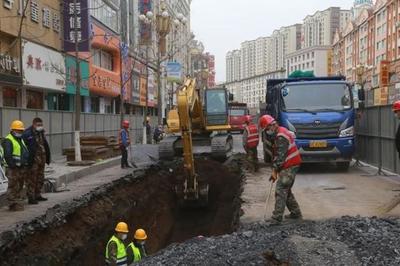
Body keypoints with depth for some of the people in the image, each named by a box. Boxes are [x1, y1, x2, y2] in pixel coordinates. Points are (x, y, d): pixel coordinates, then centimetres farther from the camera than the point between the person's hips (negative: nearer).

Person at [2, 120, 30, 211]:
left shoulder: (21, 140, 19)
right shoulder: (8, 141, -10)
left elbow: (26, 153, 25)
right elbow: (7, 155, -19)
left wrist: (26, 166, 19)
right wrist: (12, 165, -22)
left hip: (22, 168, 9)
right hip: (14, 169, -9)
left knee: (19, 187, 15)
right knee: (13, 187, -6)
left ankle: (18, 203, 24)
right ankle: (13, 205, -2)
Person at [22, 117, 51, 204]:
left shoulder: (41, 133, 14)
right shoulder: (27, 133, -13)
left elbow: (46, 146, 21)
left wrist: (47, 158, 19)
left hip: (41, 160, 9)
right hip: (33, 161, -9)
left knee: (40, 179, 16)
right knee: (31, 180, -4)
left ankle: (37, 195, 28)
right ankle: (31, 198, 0)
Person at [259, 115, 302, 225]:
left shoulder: (281, 137, -19)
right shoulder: (278, 134, 15)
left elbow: (280, 156, -23)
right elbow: (277, 154, 18)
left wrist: (275, 170, -20)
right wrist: (275, 169, 11)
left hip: (289, 167, -11)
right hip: (289, 166, 11)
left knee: (281, 191, -12)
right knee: (286, 190, 18)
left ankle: (277, 218, -14)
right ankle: (296, 213, 26)